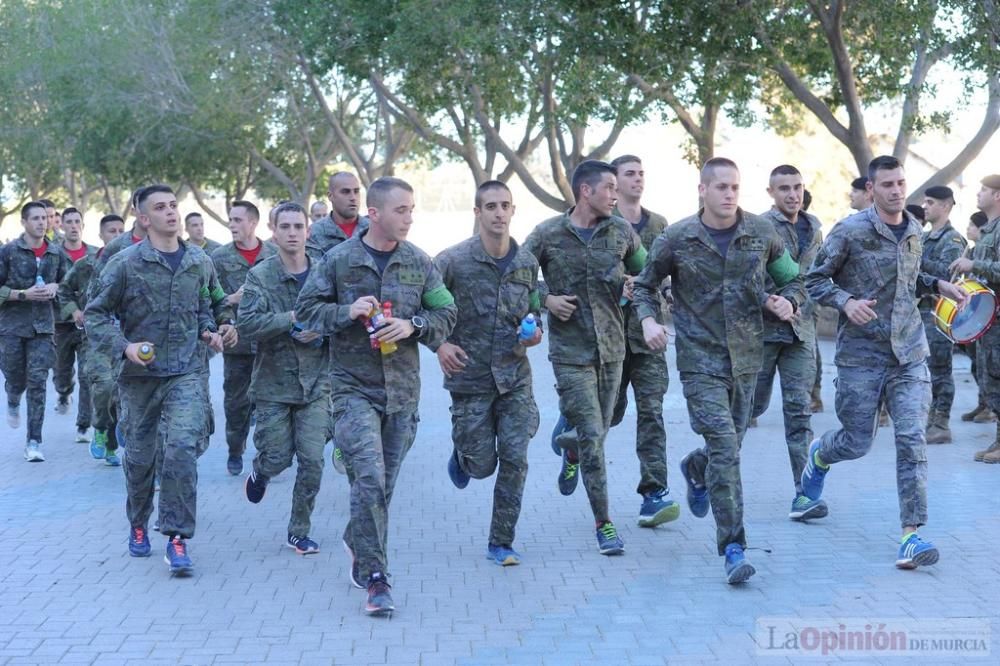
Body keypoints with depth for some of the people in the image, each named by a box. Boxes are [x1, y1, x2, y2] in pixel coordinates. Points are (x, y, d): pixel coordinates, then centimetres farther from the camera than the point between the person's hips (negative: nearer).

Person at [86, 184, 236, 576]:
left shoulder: (200, 263, 5)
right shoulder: (126, 263, -6)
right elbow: (95, 314, -1)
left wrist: (208, 333, 3)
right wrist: (124, 346, -15)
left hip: (185, 373, 1)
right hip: (139, 374, -1)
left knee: (183, 448, -17)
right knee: (140, 456, 10)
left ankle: (177, 538, -10)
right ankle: (138, 526, 34)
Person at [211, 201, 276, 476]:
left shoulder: (274, 255, 1)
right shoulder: (220, 257, 2)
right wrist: (230, 299, -16)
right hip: (236, 341, 0)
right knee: (236, 399, 8)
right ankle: (235, 451, 24)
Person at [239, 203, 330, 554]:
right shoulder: (260, 275, -5)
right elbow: (247, 325, -17)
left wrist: (321, 331, -12)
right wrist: (294, 318, -22)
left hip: (315, 384, 2)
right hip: (274, 383, -1)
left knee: (312, 463, -3)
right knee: (278, 458, 3)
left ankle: (299, 532, 15)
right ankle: (260, 472, 41)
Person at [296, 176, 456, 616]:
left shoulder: (418, 262, 5)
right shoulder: (338, 260, -2)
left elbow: (447, 313, 9)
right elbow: (306, 309, 4)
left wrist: (413, 325, -10)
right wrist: (346, 312, -14)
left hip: (403, 387, 4)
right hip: (354, 386, -3)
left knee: (383, 483, 12)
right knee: (370, 478, -15)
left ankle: (358, 543, 40)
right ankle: (376, 578, -9)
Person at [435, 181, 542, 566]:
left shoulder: (527, 263, 4)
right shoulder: (453, 261, -9)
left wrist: (534, 332, -3)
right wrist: (439, 344, -16)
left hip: (515, 378, 3)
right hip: (470, 378, -3)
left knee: (514, 460, -3)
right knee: (481, 465, 4)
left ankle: (501, 543, 10)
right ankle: (462, 454, 43)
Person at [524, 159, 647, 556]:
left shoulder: (621, 232, 5)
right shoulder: (548, 235, -5)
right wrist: (546, 298, -10)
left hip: (612, 348, 4)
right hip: (570, 350, -4)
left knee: (599, 431, 13)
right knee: (591, 436, -8)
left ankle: (570, 451, 50)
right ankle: (604, 524, 1)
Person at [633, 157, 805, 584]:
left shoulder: (761, 234, 2)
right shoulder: (677, 239, -4)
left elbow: (793, 279, 15)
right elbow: (645, 285, 9)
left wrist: (788, 301, -7)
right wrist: (648, 320, -11)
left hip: (746, 358, 4)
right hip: (700, 360, -4)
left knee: (730, 446, 15)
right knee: (725, 447, -15)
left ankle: (695, 468, 53)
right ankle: (733, 548, -10)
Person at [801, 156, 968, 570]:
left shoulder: (914, 232, 9)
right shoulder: (850, 232, -8)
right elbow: (815, 280, -2)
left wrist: (938, 286, 9)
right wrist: (846, 301, -20)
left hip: (910, 355, 3)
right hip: (860, 355, -3)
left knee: (912, 440, -9)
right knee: (856, 443, 6)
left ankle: (911, 536, -7)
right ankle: (819, 455, 43)